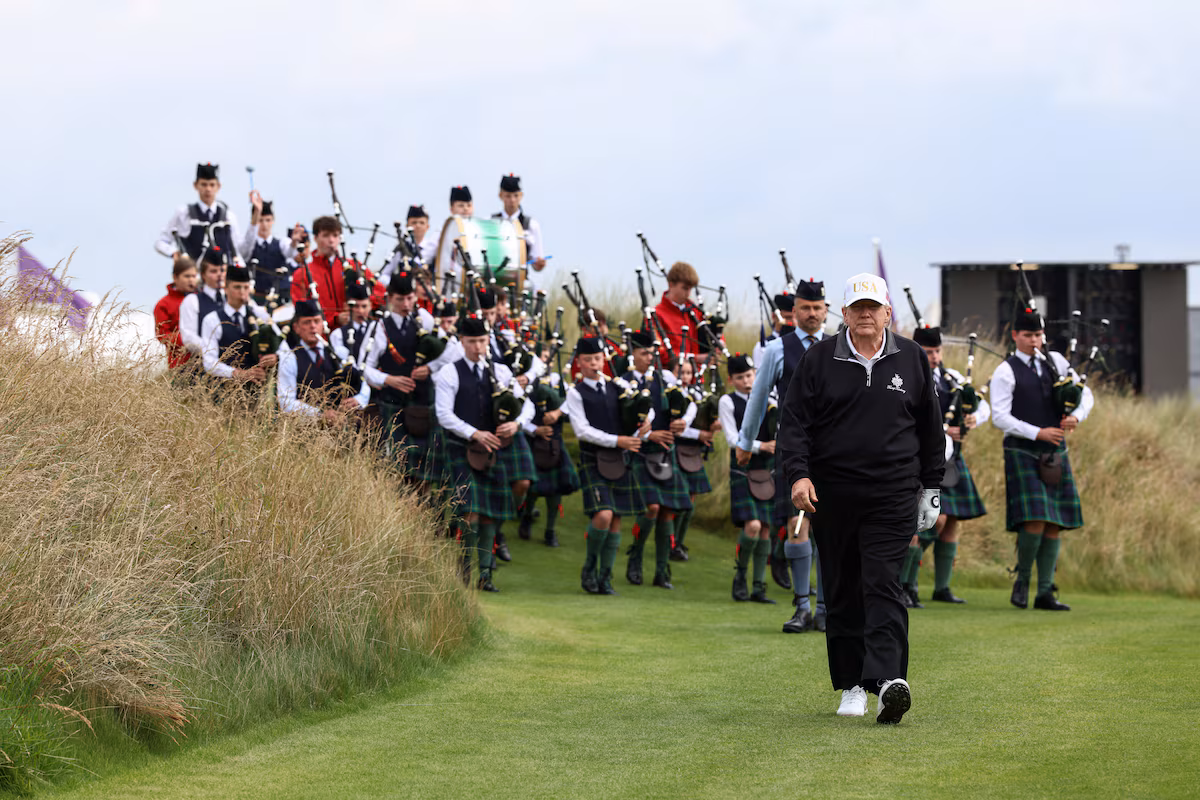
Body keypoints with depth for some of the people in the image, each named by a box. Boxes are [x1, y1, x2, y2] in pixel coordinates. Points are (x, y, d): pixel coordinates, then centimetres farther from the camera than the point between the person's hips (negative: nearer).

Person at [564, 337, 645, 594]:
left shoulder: (614, 388, 12)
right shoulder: (576, 393, -2)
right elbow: (582, 431, -10)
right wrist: (616, 440, -15)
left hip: (619, 460, 5)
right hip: (593, 460, -5)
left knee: (616, 521, 3)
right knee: (603, 515, -19)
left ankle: (605, 578, 10)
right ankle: (589, 566, 3)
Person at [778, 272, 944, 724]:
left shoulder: (911, 360, 8)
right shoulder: (819, 360, 5)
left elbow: (931, 428, 16)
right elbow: (795, 420, 2)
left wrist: (930, 488, 14)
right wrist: (798, 474, -14)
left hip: (893, 495, -1)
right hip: (832, 494, 1)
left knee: (883, 585, -13)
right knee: (842, 592, 5)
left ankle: (889, 679, -24)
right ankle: (851, 685, 14)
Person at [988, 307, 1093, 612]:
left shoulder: (1055, 361, 10)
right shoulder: (1005, 372, -4)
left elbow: (1086, 395, 11)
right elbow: (1000, 417, -11)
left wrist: (1076, 416, -10)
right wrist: (1037, 433, -19)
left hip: (1055, 453, 5)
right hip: (1022, 452, -5)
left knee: (1055, 525, 2)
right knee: (1034, 521, -17)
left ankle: (1045, 593, 6)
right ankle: (1022, 580, 3)